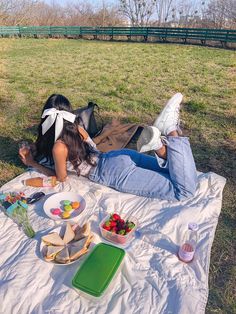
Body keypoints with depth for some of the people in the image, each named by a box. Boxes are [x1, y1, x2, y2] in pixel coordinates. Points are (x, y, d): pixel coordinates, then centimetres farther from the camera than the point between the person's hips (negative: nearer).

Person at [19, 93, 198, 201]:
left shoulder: (58, 147, -9)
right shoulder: (76, 127, 14)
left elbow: (61, 177, 8)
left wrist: (33, 164, 15)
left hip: (117, 174, -7)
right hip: (120, 157, 8)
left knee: (186, 190, -11)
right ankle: (159, 145, -11)